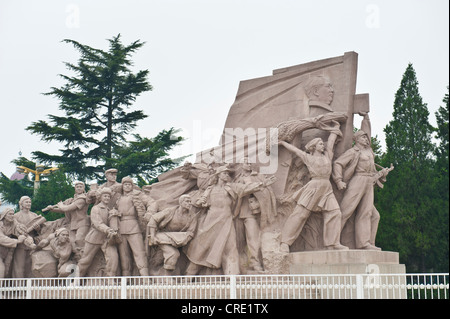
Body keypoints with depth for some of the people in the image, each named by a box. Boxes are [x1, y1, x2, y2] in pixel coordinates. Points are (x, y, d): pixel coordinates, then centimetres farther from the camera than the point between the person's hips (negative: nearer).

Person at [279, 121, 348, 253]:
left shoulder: (327, 156, 19)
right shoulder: (308, 157, 9)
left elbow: (331, 141, 26)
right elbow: (294, 149, 18)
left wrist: (336, 128, 36)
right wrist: (282, 142, 26)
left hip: (327, 189, 5)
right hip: (313, 187, -5)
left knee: (334, 213, -7)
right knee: (300, 213, -9)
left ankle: (333, 243, -1)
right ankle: (285, 242, -10)